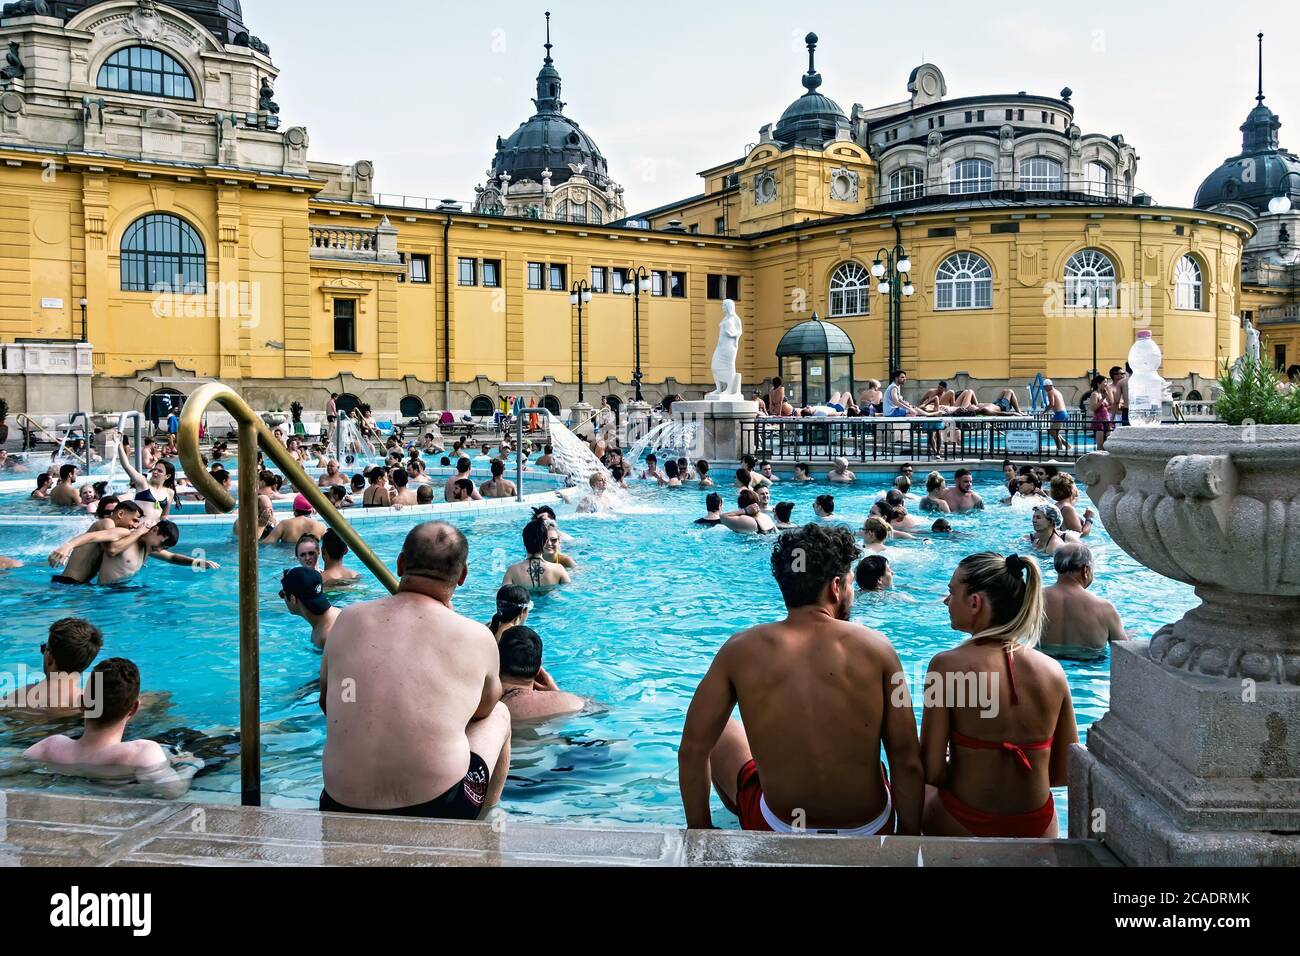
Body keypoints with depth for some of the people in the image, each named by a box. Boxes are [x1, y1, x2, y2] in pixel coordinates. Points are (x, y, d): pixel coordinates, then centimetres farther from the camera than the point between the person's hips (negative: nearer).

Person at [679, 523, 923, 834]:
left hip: (780, 833, 0)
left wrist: (699, 829, 8)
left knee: (725, 736, 27)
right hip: (870, 831, 1)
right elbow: (908, 762, -10)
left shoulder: (740, 650, -11)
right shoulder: (875, 647, -12)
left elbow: (692, 750, -6)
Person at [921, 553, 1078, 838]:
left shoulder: (947, 666, -19)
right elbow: (1065, 773, -1)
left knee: (921, 790, 30)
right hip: (1038, 830, 4)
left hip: (964, 826, -3)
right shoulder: (1053, 670, -8)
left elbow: (932, 772, -17)